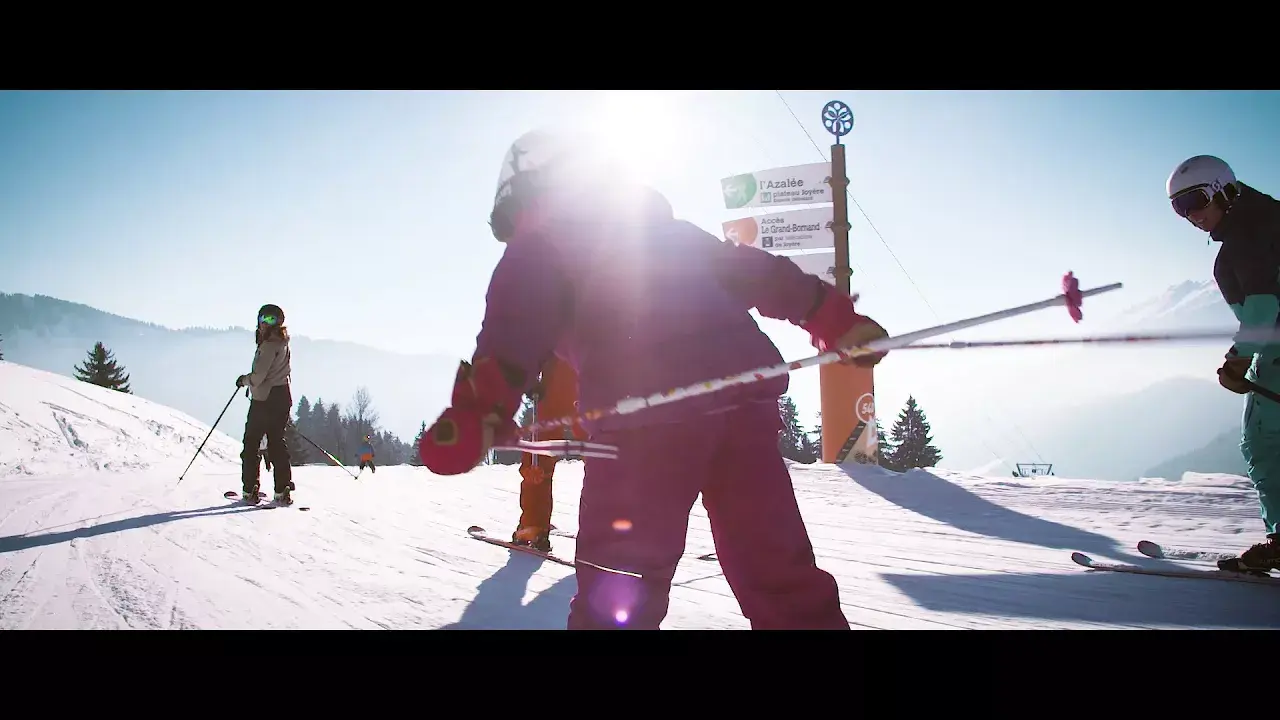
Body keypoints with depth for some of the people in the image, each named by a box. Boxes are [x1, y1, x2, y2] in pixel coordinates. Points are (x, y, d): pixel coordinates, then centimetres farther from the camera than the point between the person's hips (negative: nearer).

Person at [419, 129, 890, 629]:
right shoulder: (667, 227, 33)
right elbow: (750, 269, 29)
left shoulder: (541, 240, 14)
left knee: (616, 584, 0)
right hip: (744, 388, 6)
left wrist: (478, 412, -15)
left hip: (646, 407, -6)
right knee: (777, 566, 12)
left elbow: (518, 326, -4)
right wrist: (836, 318, 28)